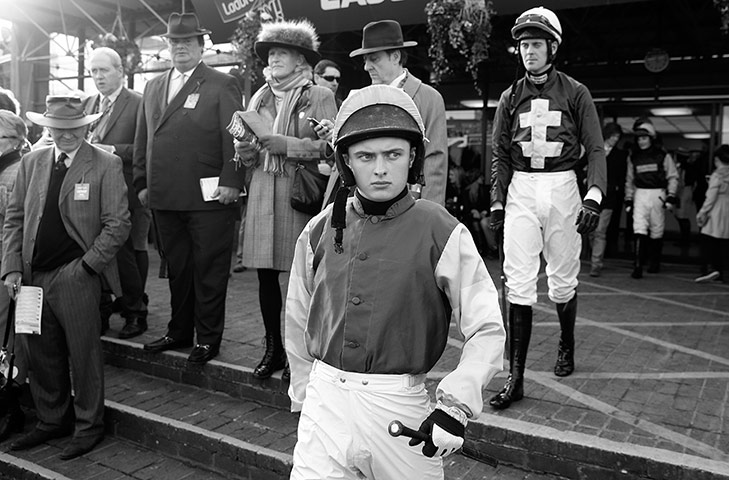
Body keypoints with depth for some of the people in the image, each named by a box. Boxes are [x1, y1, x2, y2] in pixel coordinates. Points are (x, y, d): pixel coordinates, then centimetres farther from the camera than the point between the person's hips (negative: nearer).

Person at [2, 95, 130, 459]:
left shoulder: (106, 166, -4)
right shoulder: (31, 163, 11)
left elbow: (117, 224, -7)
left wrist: (86, 266, -12)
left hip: (76, 278, -5)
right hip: (33, 276, 5)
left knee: (83, 354, 3)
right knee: (42, 356, 14)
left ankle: (88, 427, 19)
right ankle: (51, 421, 31)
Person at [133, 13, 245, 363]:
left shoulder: (222, 85, 1)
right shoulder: (153, 87, 18)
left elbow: (233, 136, -8)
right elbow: (142, 139, 17)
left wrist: (231, 181, -17)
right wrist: (142, 183, 10)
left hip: (208, 198, -5)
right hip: (165, 199, 6)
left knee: (208, 270, 3)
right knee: (177, 268, 15)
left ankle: (208, 338, 14)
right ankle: (179, 331, 28)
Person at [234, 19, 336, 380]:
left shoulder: (320, 96, 3)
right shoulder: (259, 98, 19)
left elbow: (330, 146, -8)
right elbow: (247, 152, 19)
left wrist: (286, 145, -16)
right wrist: (245, 150, -4)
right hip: (263, 193, 5)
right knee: (265, 274, 5)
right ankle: (273, 349, 17)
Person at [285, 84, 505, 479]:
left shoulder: (441, 233, -10)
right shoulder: (320, 231, 1)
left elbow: (487, 331, -10)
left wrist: (455, 406, -19)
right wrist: (304, 395, 12)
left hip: (398, 405, -2)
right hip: (324, 402, 3)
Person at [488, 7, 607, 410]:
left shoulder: (575, 93, 3)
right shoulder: (510, 97, 9)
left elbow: (595, 149, -1)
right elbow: (501, 155, 10)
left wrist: (594, 197, -15)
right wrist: (497, 203, 1)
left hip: (561, 187, -1)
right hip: (521, 191, 1)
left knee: (562, 279, 9)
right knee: (519, 283, -5)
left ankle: (566, 345, 37)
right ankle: (515, 377, -2)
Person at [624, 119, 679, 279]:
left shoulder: (662, 155, -1)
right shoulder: (633, 156, 8)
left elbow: (673, 177, 2)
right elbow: (629, 180, 15)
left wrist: (671, 196, -7)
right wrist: (628, 199, 11)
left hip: (658, 195, -1)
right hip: (640, 195, 1)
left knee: (657, 231, 8)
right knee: (639, 230, -12)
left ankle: (654, 262, 25)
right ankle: (638, 266, -17)